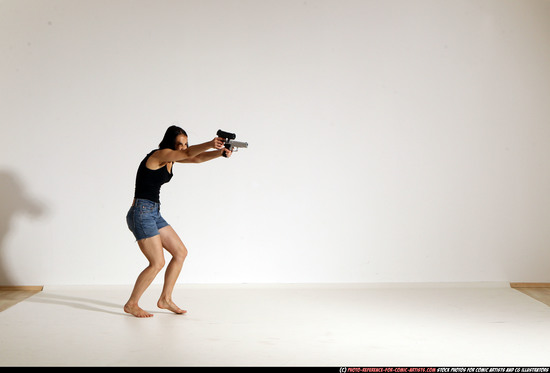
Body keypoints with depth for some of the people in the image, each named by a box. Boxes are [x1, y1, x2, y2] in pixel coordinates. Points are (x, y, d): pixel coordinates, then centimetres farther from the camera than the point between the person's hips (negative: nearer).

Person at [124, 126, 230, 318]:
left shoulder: (172, 156, 12)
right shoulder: (160, 154, -14)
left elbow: (197, 158, 2)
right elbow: (188, 154, -29)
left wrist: (221, 152, -14)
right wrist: (211, 143, -42)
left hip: (153, 214, 10)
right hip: (141, 214, -10)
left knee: (180, 252, 10)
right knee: (157, 262, -11)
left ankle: (165, 299, 18)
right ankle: (131, 304, 4)